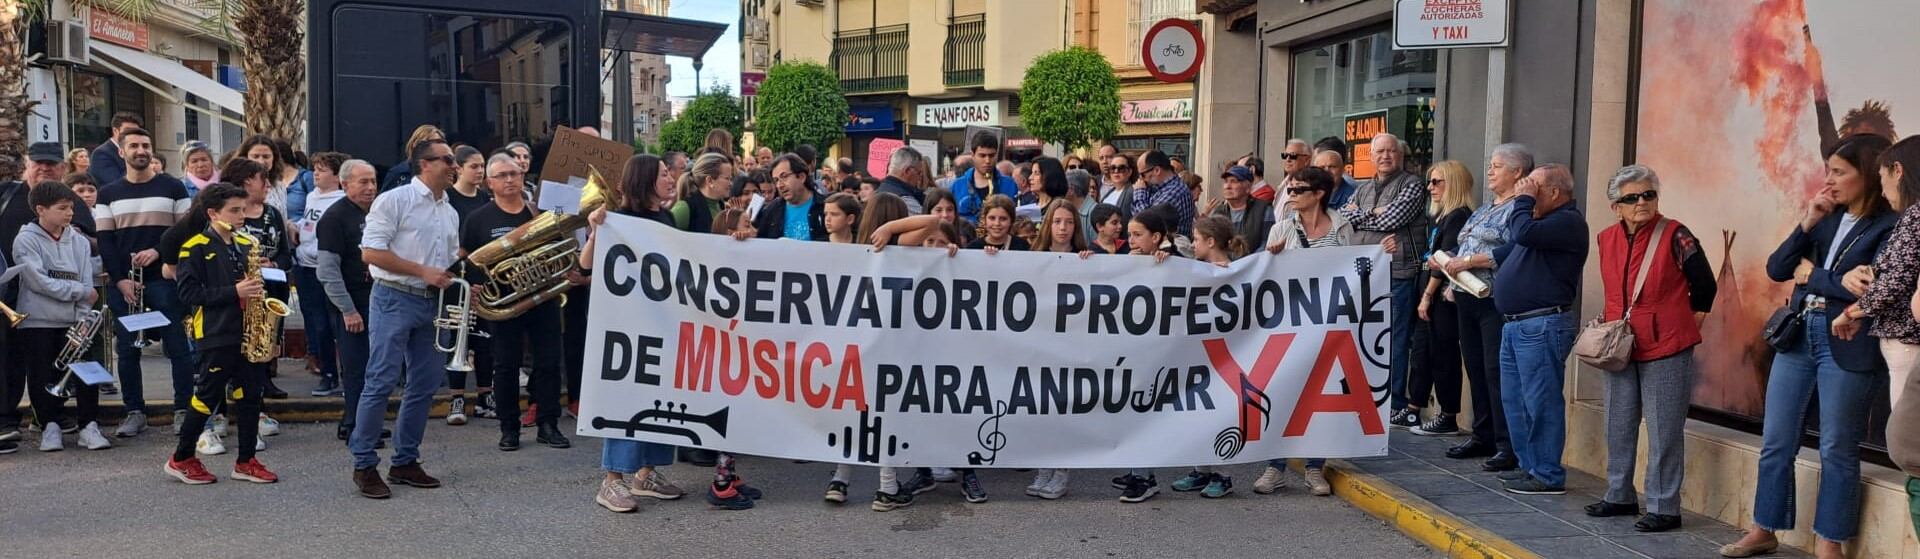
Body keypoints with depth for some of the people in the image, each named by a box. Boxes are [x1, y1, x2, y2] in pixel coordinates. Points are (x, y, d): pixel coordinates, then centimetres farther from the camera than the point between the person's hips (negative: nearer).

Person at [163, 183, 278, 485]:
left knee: (249, 395, 7)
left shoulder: (246, 244, 13)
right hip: (216, 335, -6)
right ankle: (181, 459, 14)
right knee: (207, 395, 0)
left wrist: (257, 291, 2)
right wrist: (234, 292, -20)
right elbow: (188, 292, -13)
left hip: (248, 333, 6)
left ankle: (246, 460, 16)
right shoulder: (195, 247, -6)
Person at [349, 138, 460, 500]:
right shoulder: (396, 200, -7)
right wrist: (423, 272, -17)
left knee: (425, 385, 9)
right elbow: (371, 252, -13)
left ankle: (405, 461, 19)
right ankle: (364, 465, 1)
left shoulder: (450, 213, 16)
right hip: (395, 299, -8)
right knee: (382, 382, -7)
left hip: (432, 304, 8)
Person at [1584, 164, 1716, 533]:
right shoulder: (1607, 240, 6)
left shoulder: (1674, 236, -11)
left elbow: (1705, 285, -4)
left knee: (1664, 432, -1)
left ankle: (1664, 508, 6)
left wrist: (1689, 324, 2)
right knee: (1619, 427, 15)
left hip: (1666, 350, -6)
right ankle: (1619, 496, 28)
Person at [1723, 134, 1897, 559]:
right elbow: (1776, 269, 8)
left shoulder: (1891, 226, -7)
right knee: (1775, 443, 10)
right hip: (1797, 335, 6)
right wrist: (1808, 224, -4)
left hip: (1847, 345, -6)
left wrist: (1811, 275, -5)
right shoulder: (1827, 218, 12)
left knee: (1836, 449, 4)